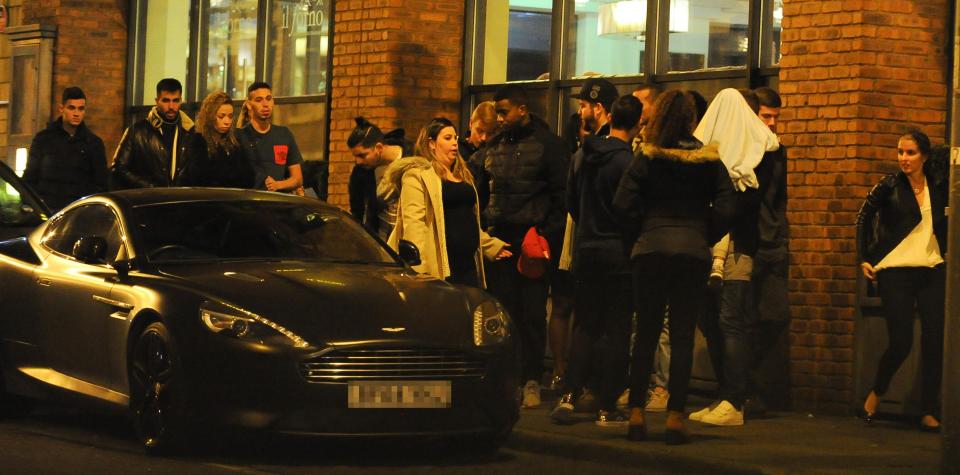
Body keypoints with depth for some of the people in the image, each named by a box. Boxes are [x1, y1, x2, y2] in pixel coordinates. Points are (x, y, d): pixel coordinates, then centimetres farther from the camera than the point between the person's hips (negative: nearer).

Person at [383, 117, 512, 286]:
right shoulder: (417, 175, -5)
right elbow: (413, 222, -15)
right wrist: (419, 269, -24)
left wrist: (492, 245, 29)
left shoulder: (462, 174, 22)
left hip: (467, 265, 8)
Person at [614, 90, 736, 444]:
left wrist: (639, 236, 6)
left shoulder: (646, 158, -1)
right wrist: (706, 239, 8)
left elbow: (623, 204, -7)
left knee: (646, 333, 7)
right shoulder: (709, 160, 1)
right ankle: (675, 415, 0)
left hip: (650, 251, 0)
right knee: (683, 335, 3)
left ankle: (636, 413, 6)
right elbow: (726, 208, -4)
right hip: (693, 252, 0)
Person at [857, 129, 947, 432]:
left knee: (935, 341, -3)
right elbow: (864, 218, 7)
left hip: (933, 271, 3)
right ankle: (876, 392, 20)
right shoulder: (889, 187, -2)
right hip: (896, 272, -3)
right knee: (901, 342, -7)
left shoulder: (938, 182, 3)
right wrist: (864, 258, 3)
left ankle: (930, 413, 4)